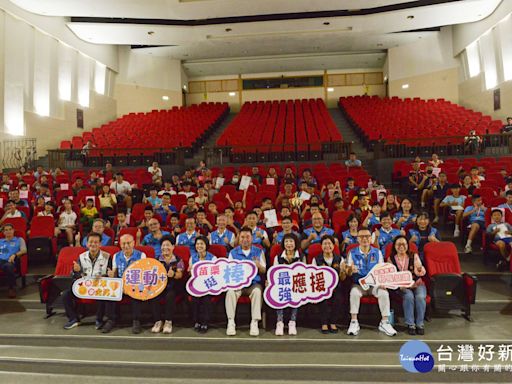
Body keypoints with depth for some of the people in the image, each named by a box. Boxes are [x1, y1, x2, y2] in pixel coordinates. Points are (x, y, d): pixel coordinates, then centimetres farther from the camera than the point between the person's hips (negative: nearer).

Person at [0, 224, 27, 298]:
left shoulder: (19, 240, 23)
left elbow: (24, 250, 6)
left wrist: (14, 255, -13)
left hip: (11, 261, -2)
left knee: (8, 266, -42)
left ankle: (12, 288, -31)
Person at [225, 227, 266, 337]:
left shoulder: (259, 251, 11)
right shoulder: (233, 252, 12)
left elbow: (264, 271, 9)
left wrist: (259, 266, -15)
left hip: (254, 283, 0)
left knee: (257, 291, -33)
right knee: (230, 292, -31)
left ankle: (254, 322, -28)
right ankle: (231, 322, -26)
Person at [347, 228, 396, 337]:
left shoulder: (377, 252, 6)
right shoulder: (352, 253, 2)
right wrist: (351, 270, -26)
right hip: (359, 284, -1)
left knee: (384, 293, -28)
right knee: (354, 292, -33)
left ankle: (385, 322, -14)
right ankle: (354, 322, -22)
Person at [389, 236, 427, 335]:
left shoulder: (414, 256, 2)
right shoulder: (391, 259, 3)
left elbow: (421, 273, -10)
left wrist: (420, 269, -34)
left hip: (417, 284, 1)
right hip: (401, 286, -1)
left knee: (420, 297, -29)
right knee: (409, 296, -31)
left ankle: (420, 324, -14)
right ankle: (410, 324, -19)